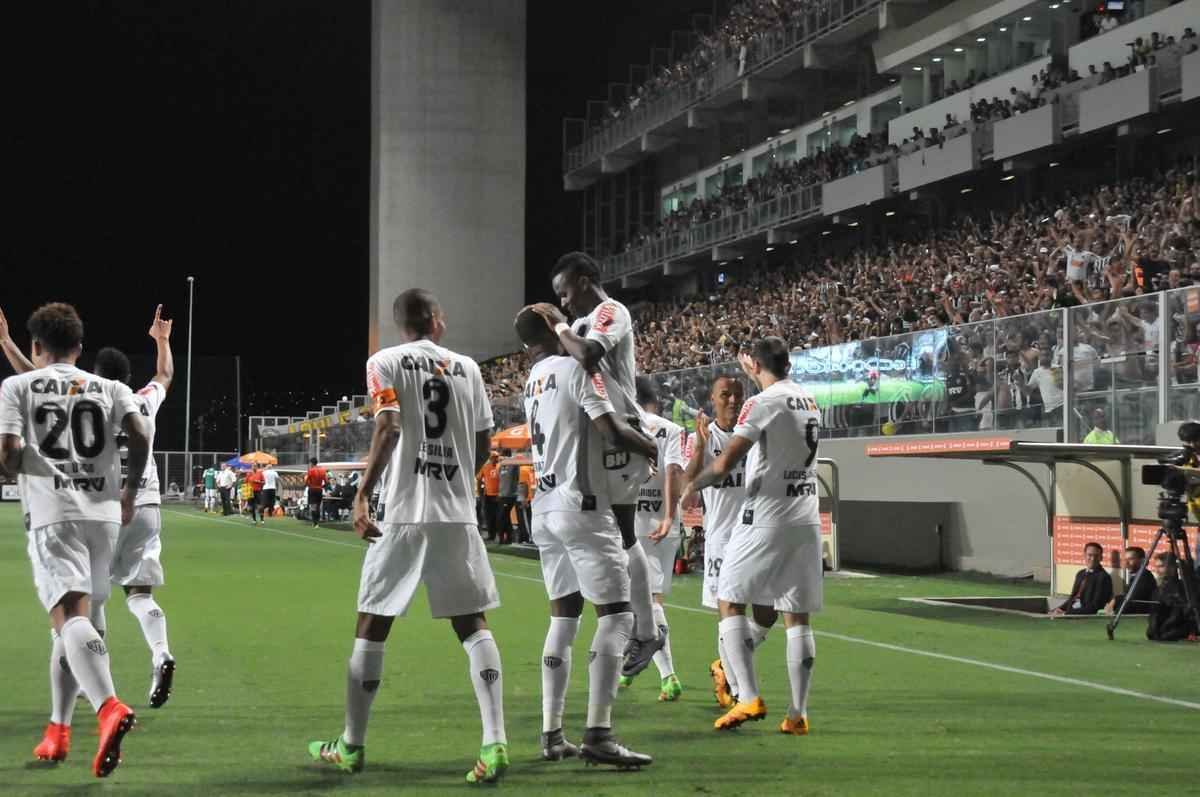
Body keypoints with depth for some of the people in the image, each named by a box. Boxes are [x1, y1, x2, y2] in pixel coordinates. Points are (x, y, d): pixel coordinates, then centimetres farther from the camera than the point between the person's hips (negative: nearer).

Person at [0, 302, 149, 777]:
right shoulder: (110, 389, 14)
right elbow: (140, 437, -1)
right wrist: (130, 489, 14)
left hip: (51, 512, -4)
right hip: (103, 511, 4)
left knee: (69, 616, -17)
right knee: (71, 618, 16)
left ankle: (109, 708, -41)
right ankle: (58, 731, 21)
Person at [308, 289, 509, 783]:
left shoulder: (385, 363, 0)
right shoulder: (466, 367, 11)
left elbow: (388, 427, -14)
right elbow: (482, 444, 13)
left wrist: (362, 493, -14)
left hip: (406, 514, -3)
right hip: (458, 515, 3)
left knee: (372, 623, 8)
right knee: (472, 624, 4)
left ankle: (351, 746, 17)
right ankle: (494, 743, -10)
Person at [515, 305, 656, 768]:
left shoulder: (533, 380, 15)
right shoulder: (575, 369, -8)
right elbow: (611, 431, -16)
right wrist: (662, 454, -4)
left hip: (544, 508, 8)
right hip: (580, 507, -8)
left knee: (564, 616, 13)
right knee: (616, 615, -7)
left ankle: (552, 734, 11)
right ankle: (598, 734, -15)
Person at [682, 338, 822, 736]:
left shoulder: (762, 403, -11)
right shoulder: (809, 401, 12)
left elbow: (725, 462, -16)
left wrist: (693, 485, 1)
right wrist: (756, 376, 49)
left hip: (767, 518, -6)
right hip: (807, 519, 7)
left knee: (731, 601, 4)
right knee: (797, 615, 8)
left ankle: (749, 697, -7)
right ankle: (798, 714, 5)